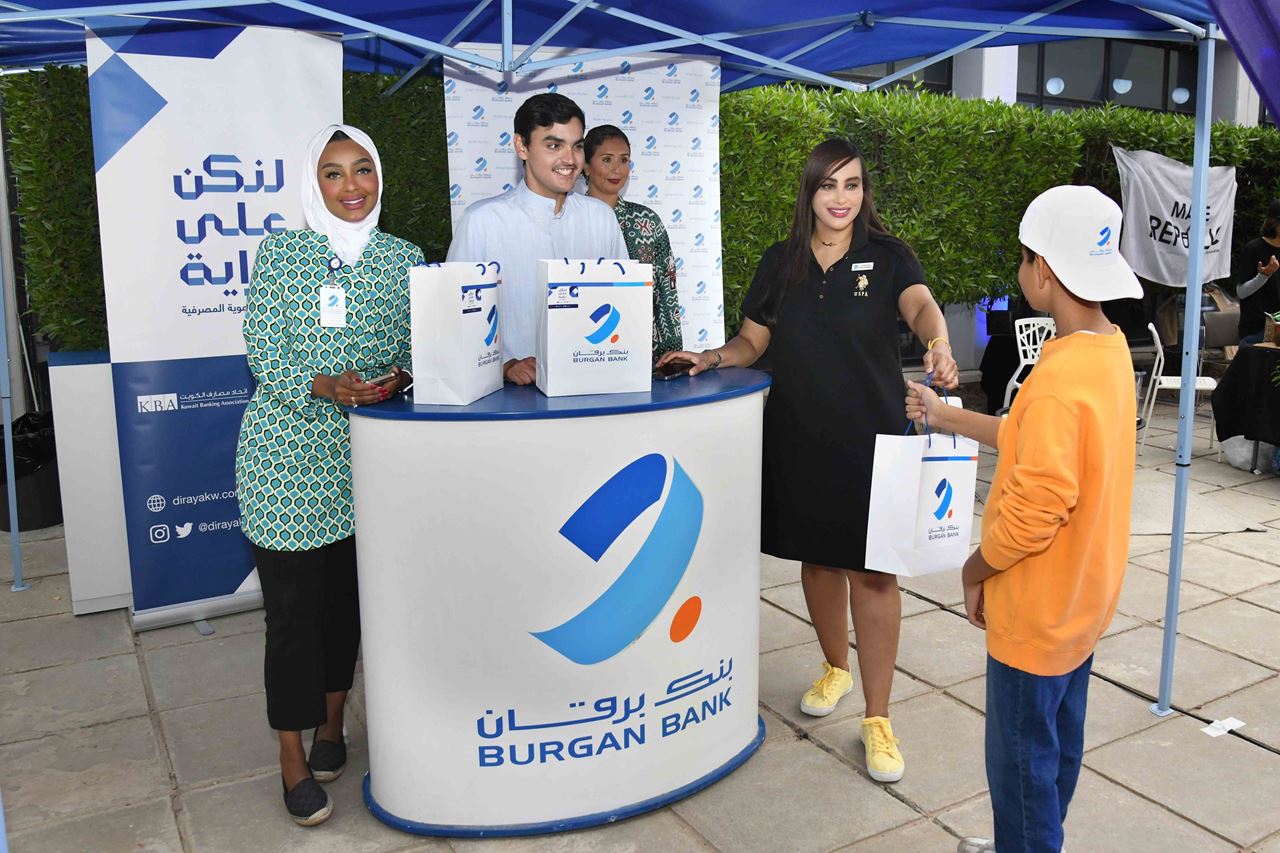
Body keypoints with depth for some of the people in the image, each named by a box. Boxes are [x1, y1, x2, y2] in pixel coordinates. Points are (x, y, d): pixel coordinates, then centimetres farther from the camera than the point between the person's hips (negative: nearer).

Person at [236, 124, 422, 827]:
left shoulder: (403, 258, 7)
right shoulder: (280, 253, -1)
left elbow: (416, 348, 9)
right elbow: (262, 354, -6)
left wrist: (397, 379, -12)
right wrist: (326, 386, -23)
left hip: (366, 452, 3)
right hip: (287, 453, -2)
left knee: (347, 594, 13)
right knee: (291, 604, 1)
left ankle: (331, 724, 33)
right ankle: (293, 758, 15)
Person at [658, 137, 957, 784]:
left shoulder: (887, 257, -1)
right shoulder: (780, 263, 7)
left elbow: (920, 305, -21)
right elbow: (752, 341, 10)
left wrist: (938, 343, -43)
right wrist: (714, 358, -10)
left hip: (872, 436, -3)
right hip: (798, 438, 3)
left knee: (872, 571, -3)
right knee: (817, 557, 15)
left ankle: (877, 718, 9)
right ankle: (835, 667, 40)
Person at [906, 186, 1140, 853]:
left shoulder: (1059, 379, -30)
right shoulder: (1109, 347, 0)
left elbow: (1033, 510, -28)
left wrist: (974, 569, -11)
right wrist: (945, 416, 15)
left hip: (1037, 609, -9)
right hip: (1082, 598, 10)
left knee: (1021, 758, 9)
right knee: (1057, 744, 24)